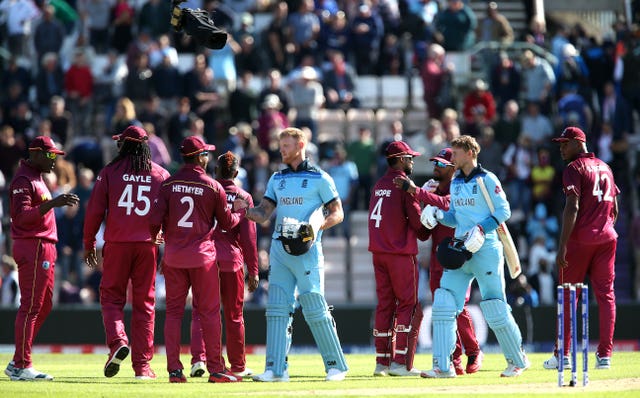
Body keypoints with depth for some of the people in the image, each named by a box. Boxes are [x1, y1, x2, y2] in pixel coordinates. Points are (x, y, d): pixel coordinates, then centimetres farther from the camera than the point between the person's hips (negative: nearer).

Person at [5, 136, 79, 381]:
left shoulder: (37, 177, 21)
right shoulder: (23, 179, -12)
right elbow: (22, 215, -24)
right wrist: (52, 203, -32)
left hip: (45, 248, 11)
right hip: (32, 248, -11)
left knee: (44, 306, 12)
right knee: (31, 306, -10)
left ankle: (18, 365, 16)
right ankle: (21, 366, -8)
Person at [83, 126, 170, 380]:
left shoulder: (110, 172, 1)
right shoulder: (161, 175, 7)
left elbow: (94, 211, 0)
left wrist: (89, 244, 9)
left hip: (116, 244, -2)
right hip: (148, 245, 2)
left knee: (111, 297, 6)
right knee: (144, 303, 6)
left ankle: (117, 341, -21)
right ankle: (142, 365, 5)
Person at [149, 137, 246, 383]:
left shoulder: (168, 184, 1)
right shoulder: (213, 187, -4)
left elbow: (155, 220, -5)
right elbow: (227, 223, 4)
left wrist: (155, 238, 17)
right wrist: (241, 212, 25)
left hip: (173, 256, 2)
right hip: (202, 256, -2)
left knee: (174, 312, 6)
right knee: (209, 312, 3)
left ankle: (174, 370, 1)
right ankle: (216, 370, 2)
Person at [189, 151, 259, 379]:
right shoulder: (243, 197, 2)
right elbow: (249, 237, 0)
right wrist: (253, 271, 2)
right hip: (232, 260, 0)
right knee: (234, 315, 10)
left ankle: (198, 358, -18)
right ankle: (238, 366, 17)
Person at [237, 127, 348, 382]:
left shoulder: (319, 178, 1)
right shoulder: (277, 179, 16)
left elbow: (337, 213, 0)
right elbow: (263, 214, 11)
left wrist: (318, 225, -18)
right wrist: (245, 209, -9)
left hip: (306, 249, -5)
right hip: (279, 248, 5)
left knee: (315, 309, -6)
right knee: (277, 308, 0)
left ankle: (336, 366, 3)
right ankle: (276, 369, -1)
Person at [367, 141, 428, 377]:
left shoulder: (379, 185, 13)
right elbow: (416, 220, -12)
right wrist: (425, 234, 8)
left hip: (378, 251, 7)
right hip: (401, 252, -7)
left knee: (385, 305, 11)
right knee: (408, 306, -3)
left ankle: (382, 362, 10)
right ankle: (401, 363, -9)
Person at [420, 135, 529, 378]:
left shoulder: (487, 180, -5)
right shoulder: (455, 183, 16)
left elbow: (503, 211, -8)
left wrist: (481, 229, -19)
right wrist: (437, 214, 2)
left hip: (485, 249, -7)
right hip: (460, 249, 7)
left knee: (496, 309, -3)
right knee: (443, 304, -5)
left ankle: (517, 361, 15)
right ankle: (443, 366, -4)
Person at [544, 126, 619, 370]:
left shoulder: (574, 169, -7)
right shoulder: (605, 168, 17)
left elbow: (572, 207, -16)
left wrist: (562, 246, -18)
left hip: (580, 240, -6)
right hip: (607, 238, 6)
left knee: (568, 296, 1)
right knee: (605, 294, 4)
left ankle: (563, 355, 1)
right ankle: (605, 355, 0)